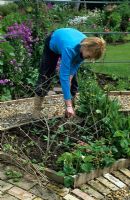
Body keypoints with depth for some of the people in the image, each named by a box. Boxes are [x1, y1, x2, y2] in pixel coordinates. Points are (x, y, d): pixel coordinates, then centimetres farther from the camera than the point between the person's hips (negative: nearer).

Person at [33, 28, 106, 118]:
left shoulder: (88, 45, -31)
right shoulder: (70, 48, -48)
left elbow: (77, 62, -10)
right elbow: (63, 76, -48)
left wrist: (71, 75, -26)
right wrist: (68, 105, -50)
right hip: (53, 44, -5)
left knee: (73, 81, -2)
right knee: (45, 78, -4)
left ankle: (70, 109, 7)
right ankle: (36, 112, 4)